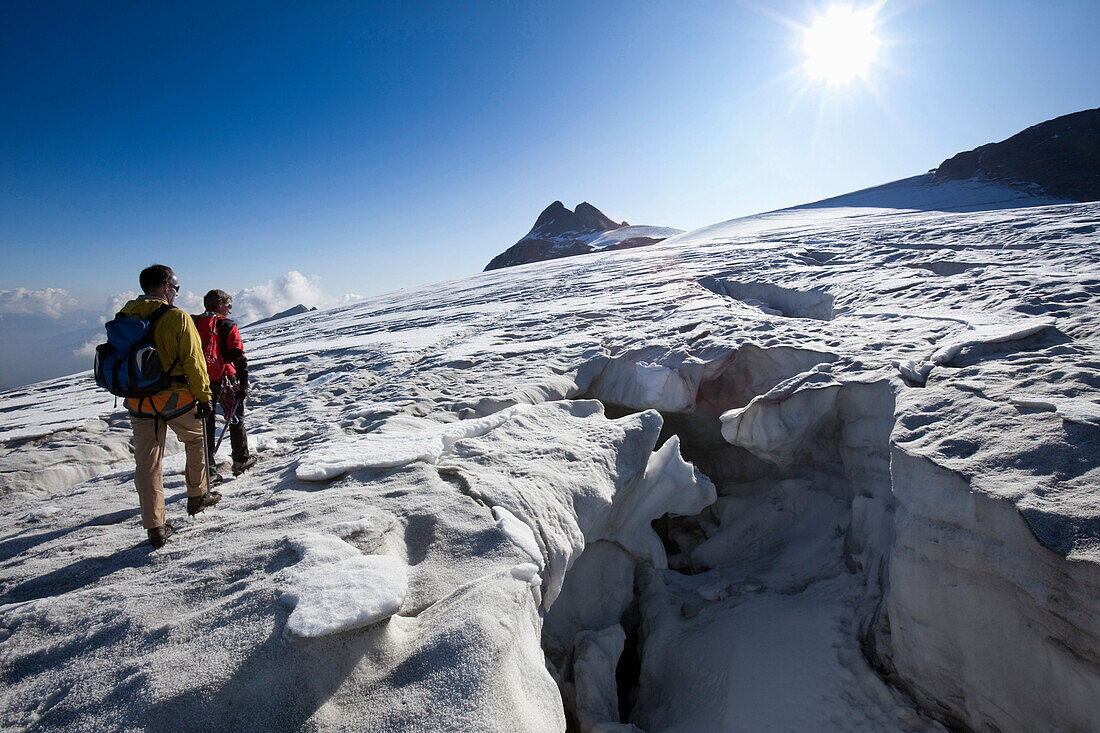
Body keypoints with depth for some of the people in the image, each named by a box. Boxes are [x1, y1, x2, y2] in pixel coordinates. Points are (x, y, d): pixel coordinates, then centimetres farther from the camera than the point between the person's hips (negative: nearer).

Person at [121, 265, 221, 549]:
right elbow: (193, 361, -13)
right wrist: (204, 397, -6)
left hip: (138, 402, 5)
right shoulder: (177, 317, -13)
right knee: (196, 439, 22)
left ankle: (156, 528, 12)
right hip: (176, 398, -4)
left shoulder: (125, 315, 4)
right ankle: (197, 496, 32)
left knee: (147, 463, 8)